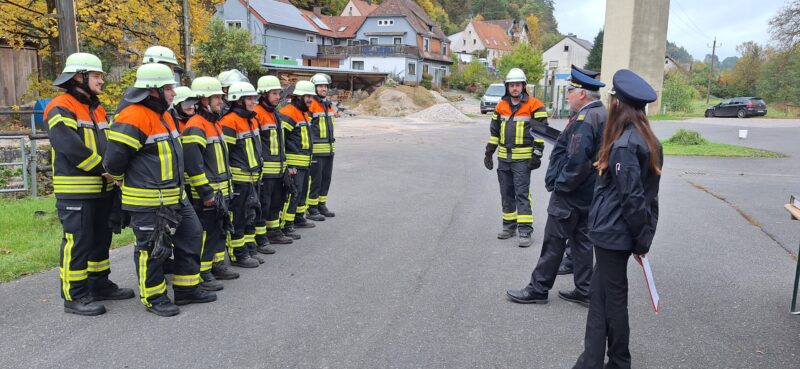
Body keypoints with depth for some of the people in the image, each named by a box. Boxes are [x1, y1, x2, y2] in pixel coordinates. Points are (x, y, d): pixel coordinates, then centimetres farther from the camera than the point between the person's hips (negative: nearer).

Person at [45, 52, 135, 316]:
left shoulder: (97, 109, 17)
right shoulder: (61, 109, -12)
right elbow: (72, 148, -24)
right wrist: (103, 168, -17)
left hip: (103, 189, 9)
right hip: (76, 192, -9)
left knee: (101, 238, 16)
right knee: (77, 242, -4)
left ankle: (100, 284, 29)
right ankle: (74, 296, 5)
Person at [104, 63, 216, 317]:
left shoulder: (164, 116, 13)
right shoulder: (133, 118, -19)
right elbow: (114, 159, -19)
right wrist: (124, 181, -1)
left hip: (175, 198, 10)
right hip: (147, 203, -10)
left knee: (191, 236, 14)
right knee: (153, 248, 2)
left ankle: (187, 289, 26)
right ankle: (154, 298, 19)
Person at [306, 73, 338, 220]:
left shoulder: (328, 103, 17)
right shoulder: (310, 104, -11)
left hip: (329, 148, 8)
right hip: (316, 149, -8)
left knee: (326, 178, 13)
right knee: (315, 179, -4)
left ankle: (322, 205, 24)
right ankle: (312, 209, 3)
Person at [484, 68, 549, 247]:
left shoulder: (534, 106, -6)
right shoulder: (501, 106, 10)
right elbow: (494, 131, 16)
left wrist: (537, 155, -11)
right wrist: (489, 152, 13)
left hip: (522, 159, -6)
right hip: (503, 158, 6)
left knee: (522, 194, -8)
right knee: (506, 194, 12)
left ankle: (525, 231, -5)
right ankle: (509, 226, 23)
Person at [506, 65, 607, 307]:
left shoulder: (584, 120, -22)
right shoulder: (601, 115, 10)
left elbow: (576, 160, -29)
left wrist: (561, 185, -16)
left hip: (570, 195, -9)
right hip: (587, 194, 10)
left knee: (554, 242, 1)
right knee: (581, 241, 15)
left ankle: (538, 289, 12)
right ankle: (583, 291, 22)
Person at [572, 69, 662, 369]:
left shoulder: (624, 144, -20)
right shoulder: (646, 140, 9)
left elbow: (632, 197, -21)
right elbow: (644, 192, 11)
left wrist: (641, 237, -11)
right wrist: (644, 236, 13)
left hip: (612, 234, -9)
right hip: (618, 233, 9)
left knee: (613, 299, 6)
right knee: (601, 296, 15)